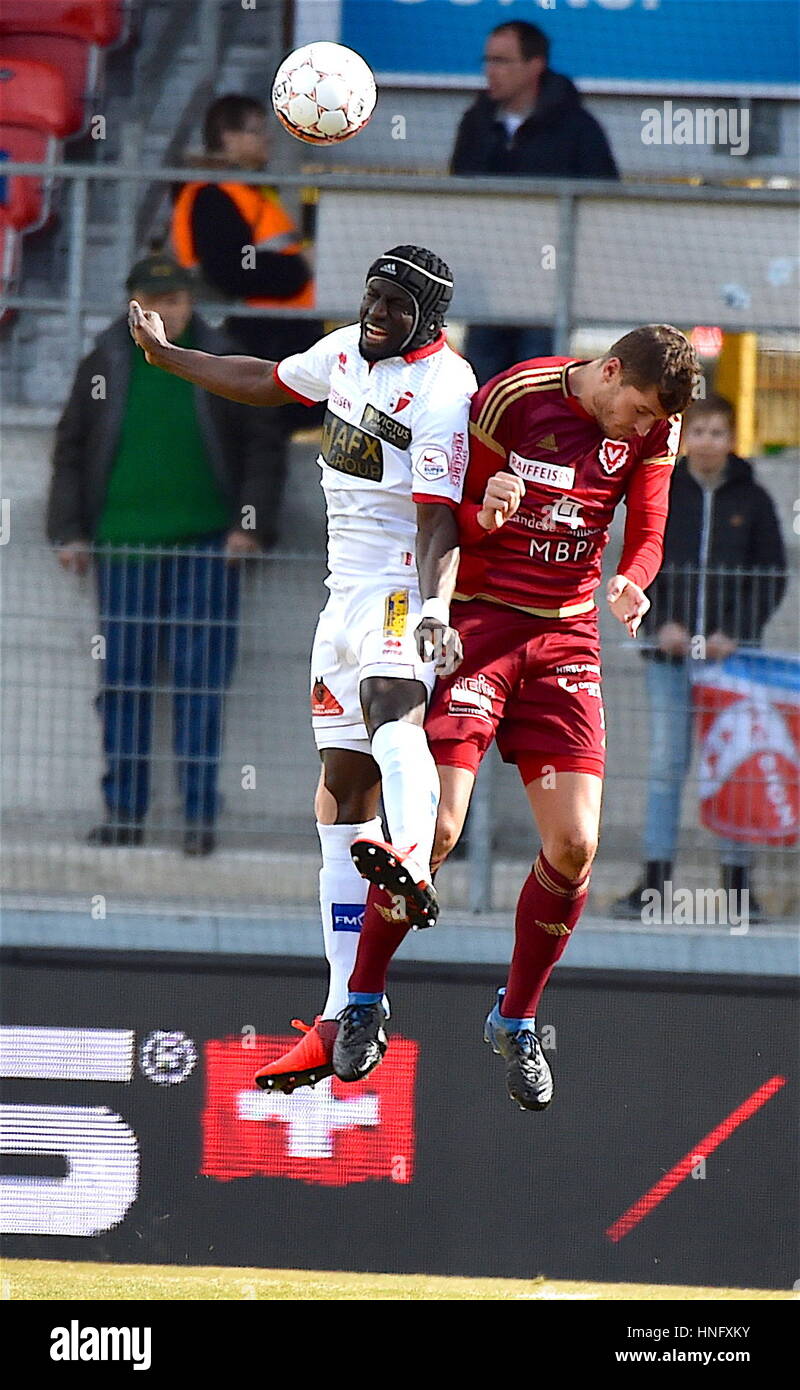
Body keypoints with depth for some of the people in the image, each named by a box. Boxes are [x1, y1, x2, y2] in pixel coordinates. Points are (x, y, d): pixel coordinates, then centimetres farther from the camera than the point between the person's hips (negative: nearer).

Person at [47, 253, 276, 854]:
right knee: (124, 684, 2)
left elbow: (256, 449, 9)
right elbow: (71, 450, 13)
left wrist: (249, 524, 0)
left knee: (201, 683, -6)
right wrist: (69, 530, 6)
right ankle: (124, 810, 8)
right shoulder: (105, 367, 7)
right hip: (123, 545, 2)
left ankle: (201, 814, -5)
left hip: (205, 546, -2)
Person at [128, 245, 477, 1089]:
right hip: (346, 598, 8)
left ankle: (412, 863, -69)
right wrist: (165, 356, 42)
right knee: (342, 797, 5)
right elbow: (269, 384, 31)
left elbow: (438, 526, -24)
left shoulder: (441, 392, -15)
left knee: (392, 705, -39)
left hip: (405, 593, -8)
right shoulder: (348, 352, 11)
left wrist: (433, 611, -40)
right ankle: (341, 1020, 7)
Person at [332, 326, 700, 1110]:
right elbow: (442, 517, -4)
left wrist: (629, 584, -18)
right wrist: (484, 516, -26)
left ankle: (517, 1021, 14)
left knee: (574, 845, -6)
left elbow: (646, 537, 4)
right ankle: (364, 1000, 7)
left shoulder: (655, 429, 0)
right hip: (478, 624, -4)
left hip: (565, 638, 4)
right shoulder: (513, 399, -12)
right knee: (434, 828, -13)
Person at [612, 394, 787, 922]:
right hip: (670, 650, 1)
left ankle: (738, 881, 3)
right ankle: (654, 882, 2)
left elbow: (772, 578, 4)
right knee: (667, 765, 1)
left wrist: (736, 633, -8)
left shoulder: (752, 500, 5)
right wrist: (661, 623, -7)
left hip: (731, 654, -1)